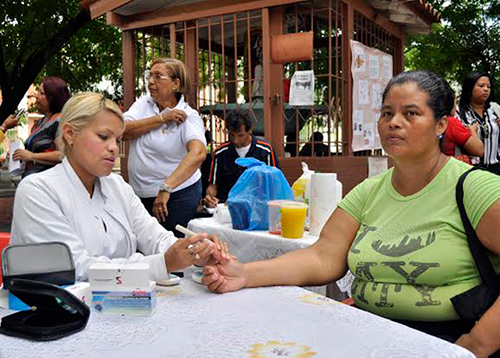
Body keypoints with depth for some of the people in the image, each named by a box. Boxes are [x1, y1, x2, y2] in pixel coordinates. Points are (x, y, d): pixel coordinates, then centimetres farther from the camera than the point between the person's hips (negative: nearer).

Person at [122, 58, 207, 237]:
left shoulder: (188, 116, -12)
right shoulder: (143, 104, 5)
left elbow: (198, 153, -30)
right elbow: (123, 131, -10)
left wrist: (165, 188, -40)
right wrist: (162, 118, -16)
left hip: (178, 195, -5)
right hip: (141, 195, 5)